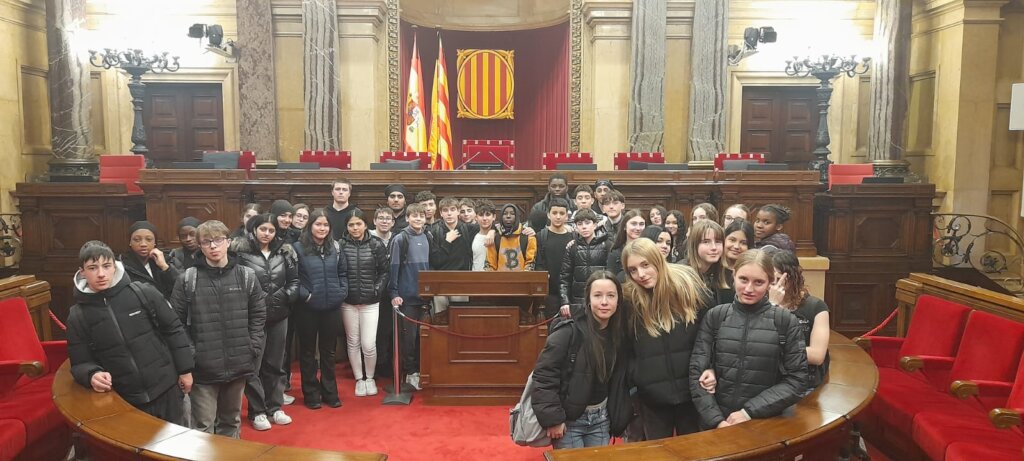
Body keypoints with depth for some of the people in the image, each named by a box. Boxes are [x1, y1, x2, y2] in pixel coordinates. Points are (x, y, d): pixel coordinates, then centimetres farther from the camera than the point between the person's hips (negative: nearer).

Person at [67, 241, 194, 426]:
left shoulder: (143, 293, -7)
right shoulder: (78, 316, -2)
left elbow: (173, 329, 0)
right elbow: (80, 363, 3)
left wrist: (185, 369, 0)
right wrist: (92, 374, -20)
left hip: (166, 391, -1)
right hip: (126, 402, 1)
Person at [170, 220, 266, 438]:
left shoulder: (246, 276, 2)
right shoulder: (187, 279, -4)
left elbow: (258, 314, 8)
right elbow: (175, 320, -2)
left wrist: (253, 347, -1)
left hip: (237, 364, 2)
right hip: (202, 366, -2)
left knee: (232, 420, 18)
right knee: (203, 427, 3)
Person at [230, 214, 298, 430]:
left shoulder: (284, 252, 5)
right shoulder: (241, 251, -8)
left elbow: (294, 280, 10)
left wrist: (285, 297, -5)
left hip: (279, 316, 4)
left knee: (275, 363, 13)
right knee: (253, 364, 4)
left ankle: (275, 407, 26)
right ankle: (257, 411, 17)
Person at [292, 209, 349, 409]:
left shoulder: (335, 247, 7)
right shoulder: (298, 248, -8)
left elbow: (343, 273, 13)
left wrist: (342, 292, 0)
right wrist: (304, 294, -15)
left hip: (332, 307, 4)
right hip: (307, 308, -4)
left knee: (328, 351, 14)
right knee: (308, 351, 9)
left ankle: (330, 392, 25)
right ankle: (311, 394, 20)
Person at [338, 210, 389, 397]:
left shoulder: (377, 244, -2)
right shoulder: (340, 245, -5)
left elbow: (385, 271, 3)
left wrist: (377, 289, -5)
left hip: (370, 302, -1)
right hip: (348, 302, 1)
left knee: (369, 344, -3)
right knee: (353, 342, 10)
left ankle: (370, 378, 20)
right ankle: (359, 379, 26)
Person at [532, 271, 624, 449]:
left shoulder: (617, 333, -2)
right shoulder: (569, 332, -21)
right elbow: (543, 375, -20)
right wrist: (552, 418, -20)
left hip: (600, 417, 5)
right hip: (568, 418, -5)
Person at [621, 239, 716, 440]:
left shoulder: (689, 285, -8)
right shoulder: (628, 298, -8)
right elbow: (623, 349, 1)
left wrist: (710, 368, -7)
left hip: (691, 390, 0)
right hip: (652, 395, 0)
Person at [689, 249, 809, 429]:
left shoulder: (786, 321, -1)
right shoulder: (715, 316, 2)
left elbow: (796, 380, -2)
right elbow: (697, 371, -1)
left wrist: (749, 411, -9)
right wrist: (716, 419, -10)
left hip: (766, 424, -1)